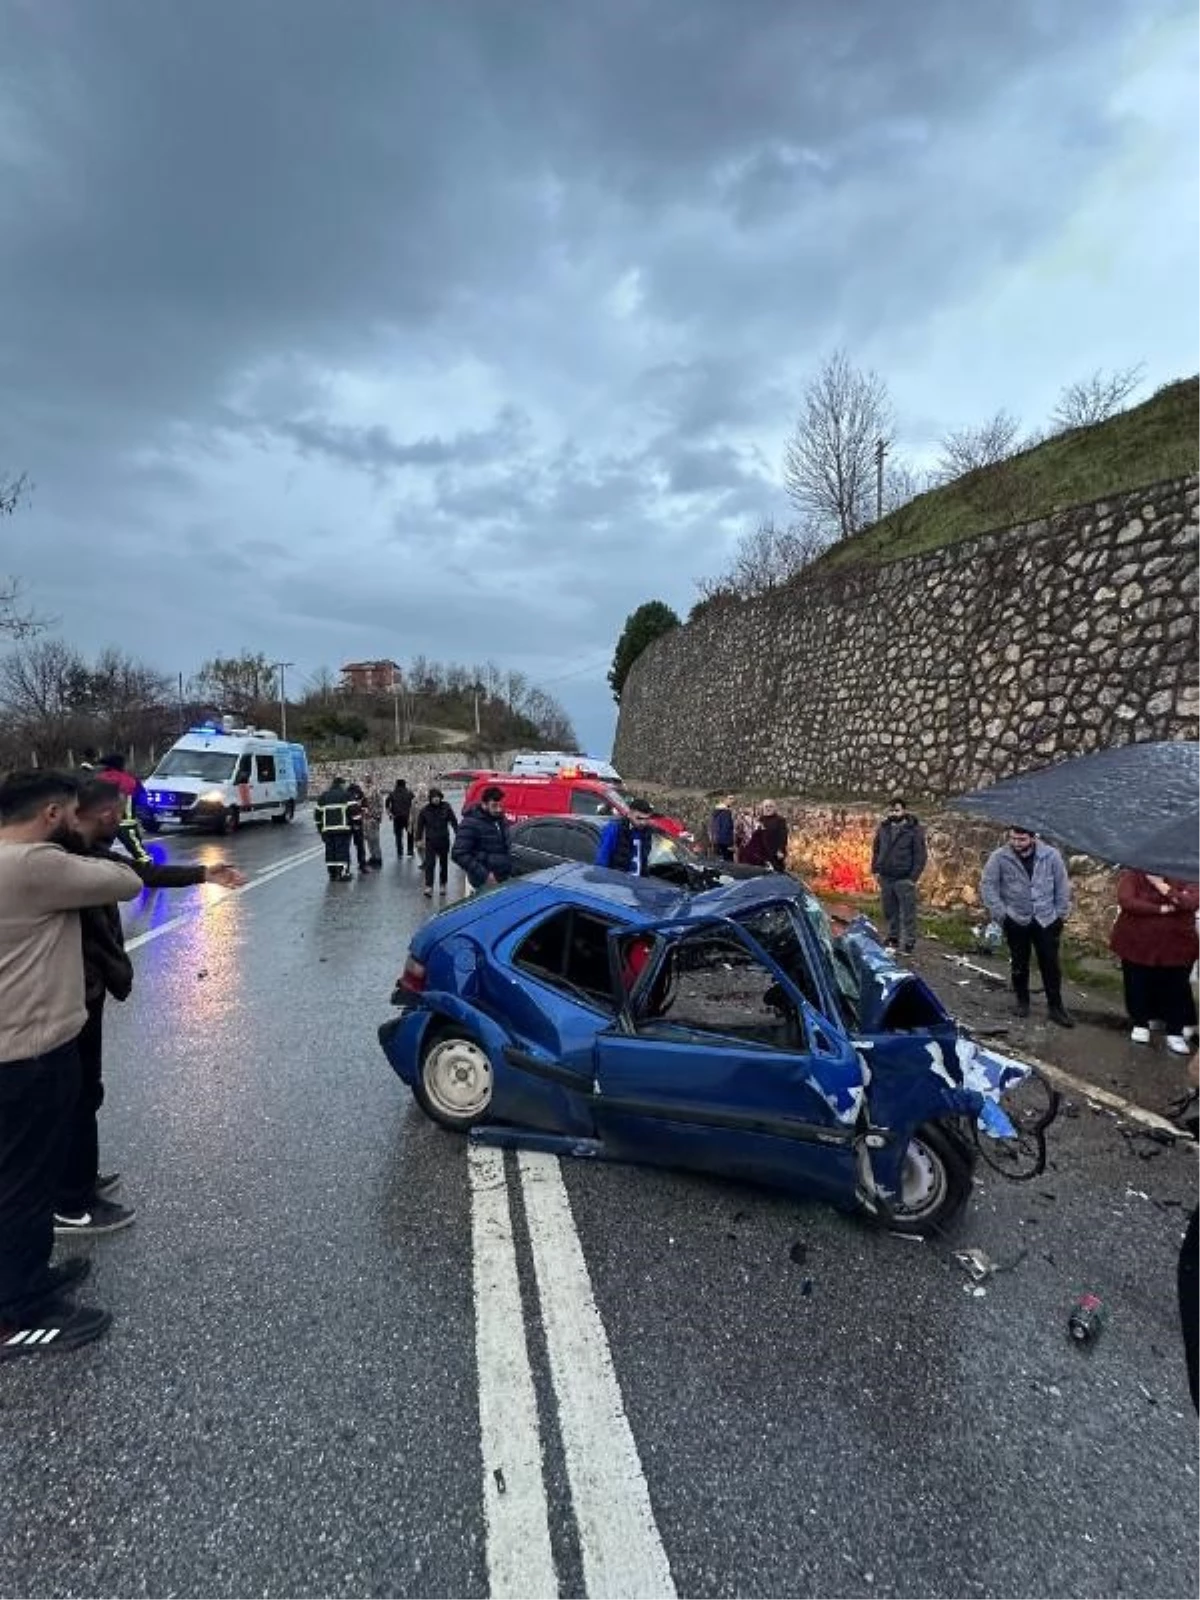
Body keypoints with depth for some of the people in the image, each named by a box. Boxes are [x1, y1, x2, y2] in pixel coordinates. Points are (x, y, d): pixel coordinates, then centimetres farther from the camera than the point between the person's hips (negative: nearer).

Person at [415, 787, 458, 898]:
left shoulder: (446, 808, -4)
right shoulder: (424, 810, -2)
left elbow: (454, 822, -1)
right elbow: (420, 825, 5)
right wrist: (419, 839, 4)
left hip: (444, 840, 1)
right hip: (430, 841, -1)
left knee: (444, 863, 11)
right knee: (429, 864, -9)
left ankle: (443, 885, 24)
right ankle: (428, 887, -8)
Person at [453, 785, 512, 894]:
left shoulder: (502, 820, 11)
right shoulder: (471, 823, -13)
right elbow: (459, 854, -18)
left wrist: (510, 869, 12)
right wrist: (484, 875, -22)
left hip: (505, 880, 7)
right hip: (485, 883, -7)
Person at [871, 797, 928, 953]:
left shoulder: (914, 830, -5)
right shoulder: (883, 828, 9)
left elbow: (921, 855, -7)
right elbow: (876, 850, 18)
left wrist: (913, 877, -12)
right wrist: (876, 869, 7)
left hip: (904, 880, -5)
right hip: (885, 878, 5)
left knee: (907, 912, -1)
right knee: (890, 911, 13)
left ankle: (909, 942, 6)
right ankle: (893, 937, 26)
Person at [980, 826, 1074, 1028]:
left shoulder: (1051, 855, -9)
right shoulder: (999, 857, -14)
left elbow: (1062, 886, 2)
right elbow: (987, 886, -8)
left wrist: (1061, 914, 1)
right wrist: (1000, 914, -12)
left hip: (1046, 920, 1)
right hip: (1016, 921, -1)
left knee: (1051, 965, 6)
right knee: (1019, 964, 12)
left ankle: (1055, 1007, 19)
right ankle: (1022, 1001, 31)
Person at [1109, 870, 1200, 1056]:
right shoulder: (1132, 874, -8)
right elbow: (1126, 901, -22)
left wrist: (1164, 887, -27)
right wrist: (1161, 909, -26)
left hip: (1176, 945, 1)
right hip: (1137, 943, -1)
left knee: (1176, 988, 10)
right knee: (1138, 986, 13)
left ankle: (1175, 1032, 25)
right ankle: (1140, 1024, 33)